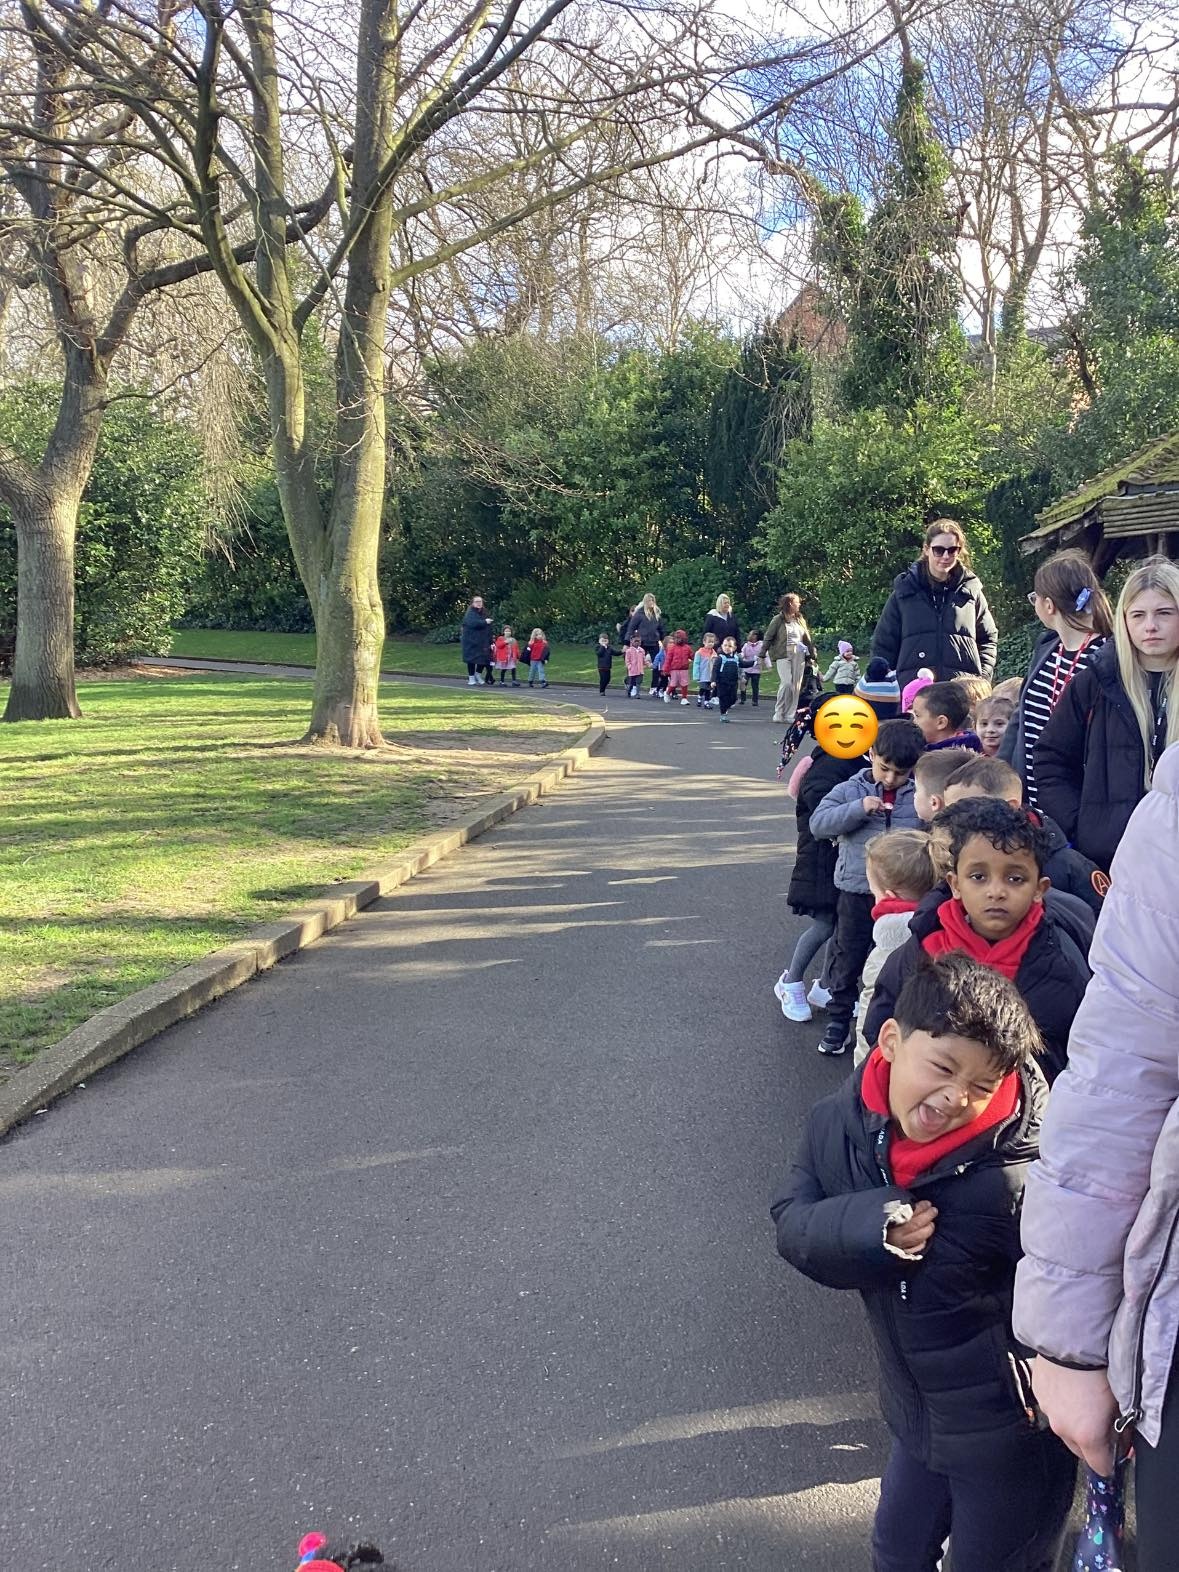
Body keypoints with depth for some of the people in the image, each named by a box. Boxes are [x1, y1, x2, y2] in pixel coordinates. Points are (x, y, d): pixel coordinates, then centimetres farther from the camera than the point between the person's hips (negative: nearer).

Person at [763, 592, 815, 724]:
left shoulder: (800, 620, 15)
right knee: (786, 683, -16)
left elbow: (807, 639, 18)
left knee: (796, 686, 1)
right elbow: (768, 638, 0)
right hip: (783, 655, -5)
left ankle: (790, 714, 7)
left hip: (799, 656, 5)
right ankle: (779, 713, -3)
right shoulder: (778, 619, 0)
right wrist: (765, 656, -5)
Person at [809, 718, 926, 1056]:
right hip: (856, 891, 0)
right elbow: (818, 823, -12)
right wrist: (858, 808, -21)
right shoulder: (850, 790, -3)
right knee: (848, 957, 10)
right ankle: (838, 1020, 24)